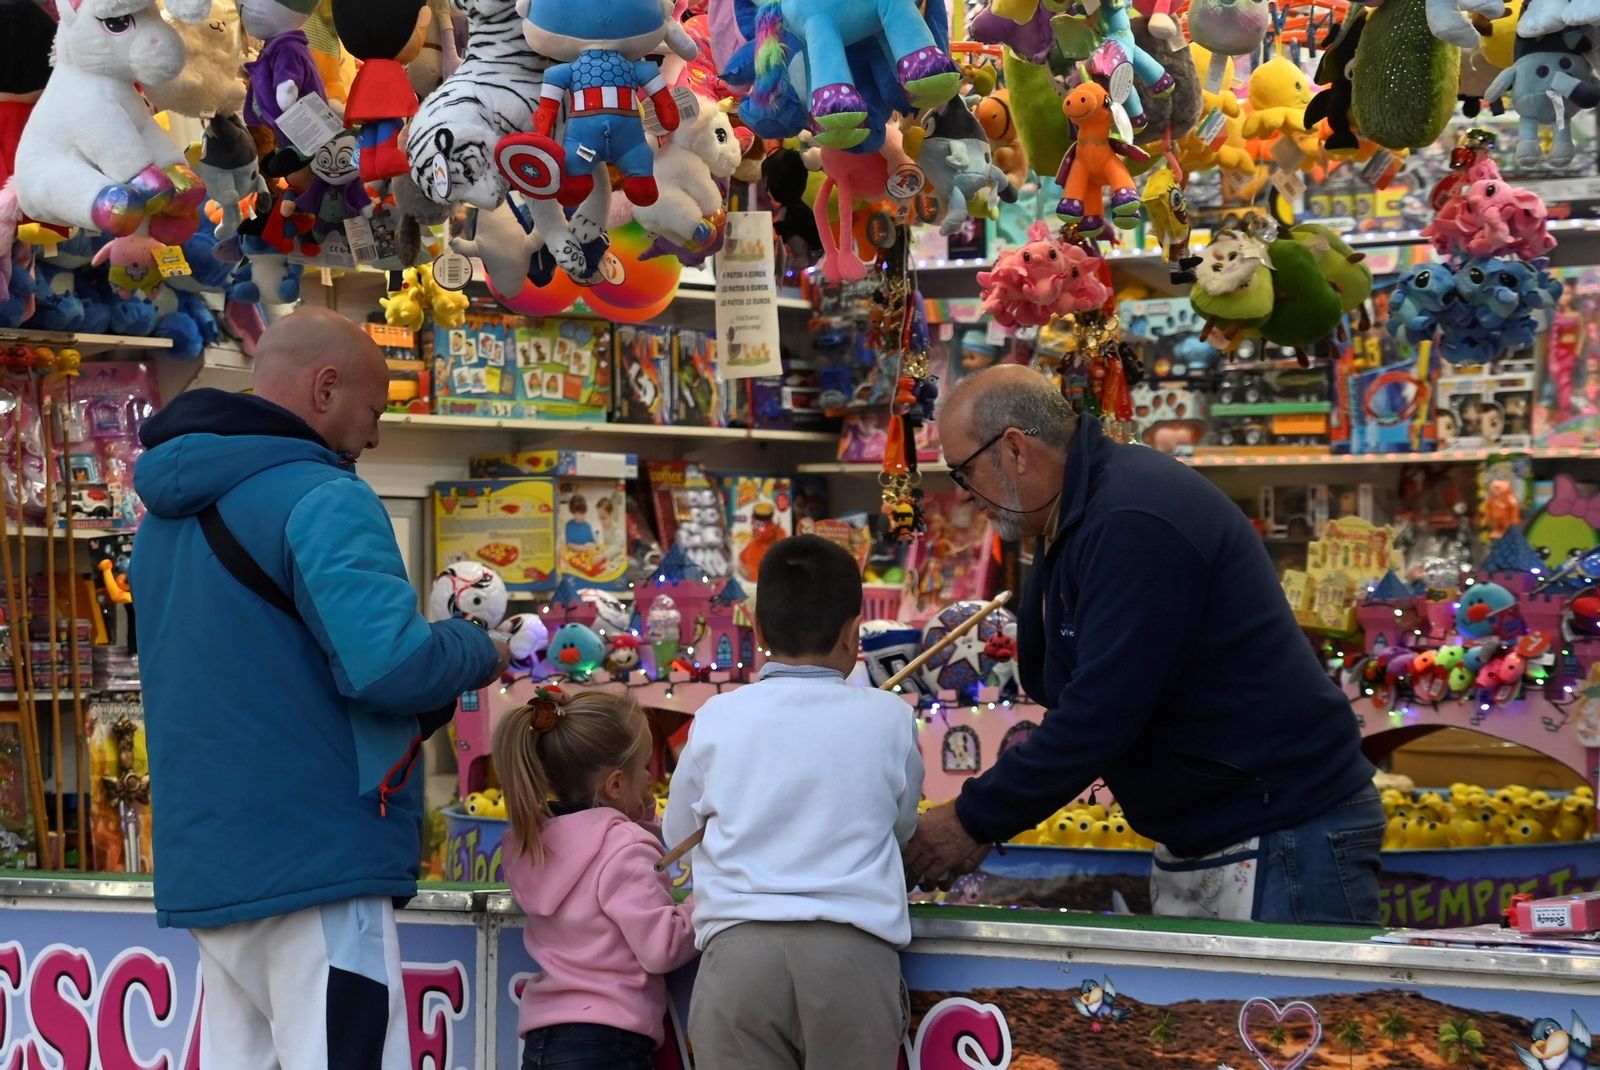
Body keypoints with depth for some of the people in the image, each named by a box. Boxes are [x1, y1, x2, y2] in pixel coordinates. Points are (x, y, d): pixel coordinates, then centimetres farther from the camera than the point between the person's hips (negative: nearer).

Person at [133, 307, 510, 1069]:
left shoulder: (169, 512, 15)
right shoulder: (321, 498, -13)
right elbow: (391, 664, -24)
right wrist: (481, 654, -3)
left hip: (207, 865, 9)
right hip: (317, 861, -9)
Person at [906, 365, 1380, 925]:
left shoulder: (1135, 524, -21)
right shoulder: (1075, 520, 12)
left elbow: (1102, 711, -25)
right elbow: (1049, 686, 15)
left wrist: (975, 821, -17)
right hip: (1191, 846, 10)